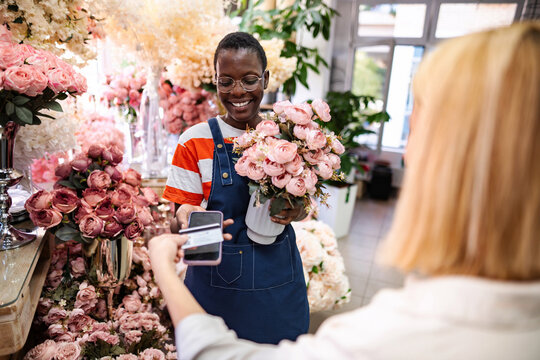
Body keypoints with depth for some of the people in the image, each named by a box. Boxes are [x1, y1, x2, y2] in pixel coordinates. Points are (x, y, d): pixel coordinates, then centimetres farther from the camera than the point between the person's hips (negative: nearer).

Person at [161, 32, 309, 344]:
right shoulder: (195, 141, -8)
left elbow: (302, 204, 8)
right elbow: (178, 225, -5)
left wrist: (295, 211, -15)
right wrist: (186, 222, -28)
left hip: (279, 285, 3)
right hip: (216, 286, -2)